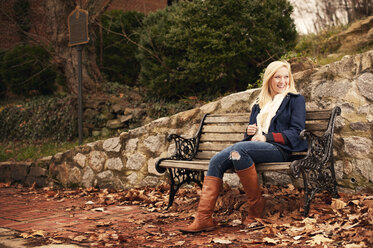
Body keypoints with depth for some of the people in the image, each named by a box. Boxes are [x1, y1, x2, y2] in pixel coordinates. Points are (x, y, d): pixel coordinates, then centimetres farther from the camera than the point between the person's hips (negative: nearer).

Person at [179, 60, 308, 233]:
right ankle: (203, 218, -26)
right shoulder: (260, 103, 27)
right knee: (216, 161, -19)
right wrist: (250, 131, 6)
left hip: (279, 149, -6)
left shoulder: (296, 99, 10)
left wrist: (267, 137, -12)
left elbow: (297, 132, -2)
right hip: (255, 147, 6)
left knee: (238, 149, -35)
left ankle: (256, 206, -22)